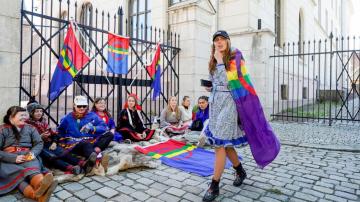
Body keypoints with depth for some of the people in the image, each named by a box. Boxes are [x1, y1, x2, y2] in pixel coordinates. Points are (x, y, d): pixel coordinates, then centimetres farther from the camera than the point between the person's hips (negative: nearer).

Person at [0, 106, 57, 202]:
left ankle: (42, 185, -69)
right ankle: (38, 194, -66)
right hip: (9, 160, -2)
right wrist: (14, 157, -17)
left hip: (27, 157, 2)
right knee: (18, 173, -36)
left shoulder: (30, 128, 17)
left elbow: (39, 143, 11)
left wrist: (32, 153, -11)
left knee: (32, 168, -34)